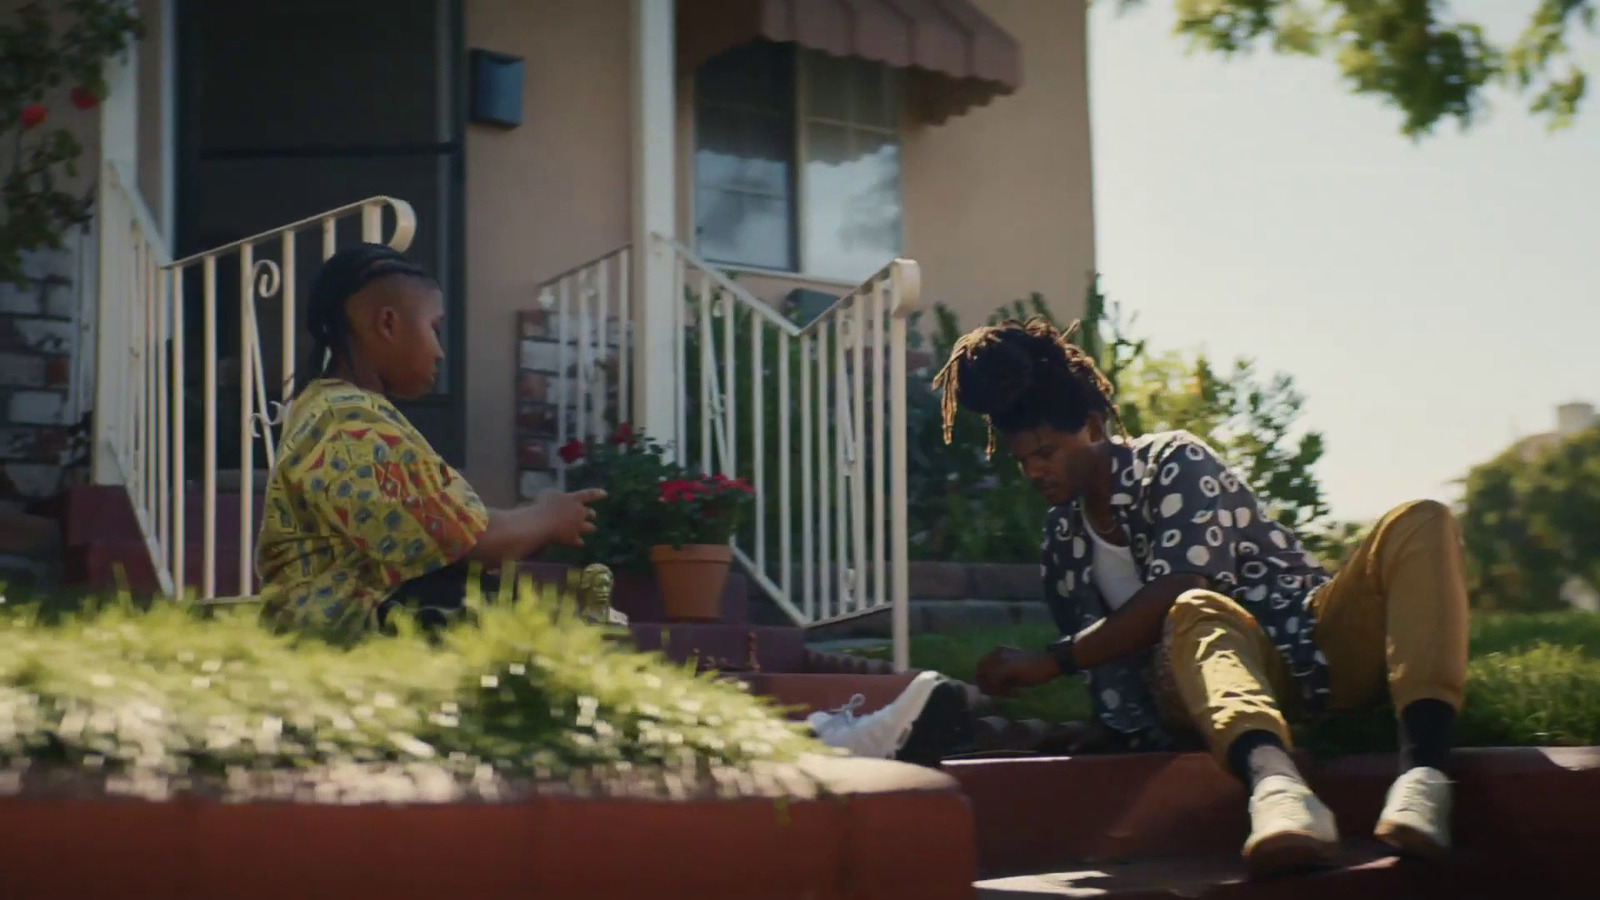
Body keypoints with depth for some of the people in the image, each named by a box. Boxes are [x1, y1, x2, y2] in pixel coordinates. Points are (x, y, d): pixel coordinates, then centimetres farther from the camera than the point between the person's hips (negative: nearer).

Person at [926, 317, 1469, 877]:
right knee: (1199, 614, -36)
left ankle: (1423, 769, -55)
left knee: (1421, 525, -30)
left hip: (1317, 647, -1)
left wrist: (1052, 661, -18)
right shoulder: (1062, 537, 13)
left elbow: (1170, 592, -18)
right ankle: (1274, 783, -71)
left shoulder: (1175, 463, -3)